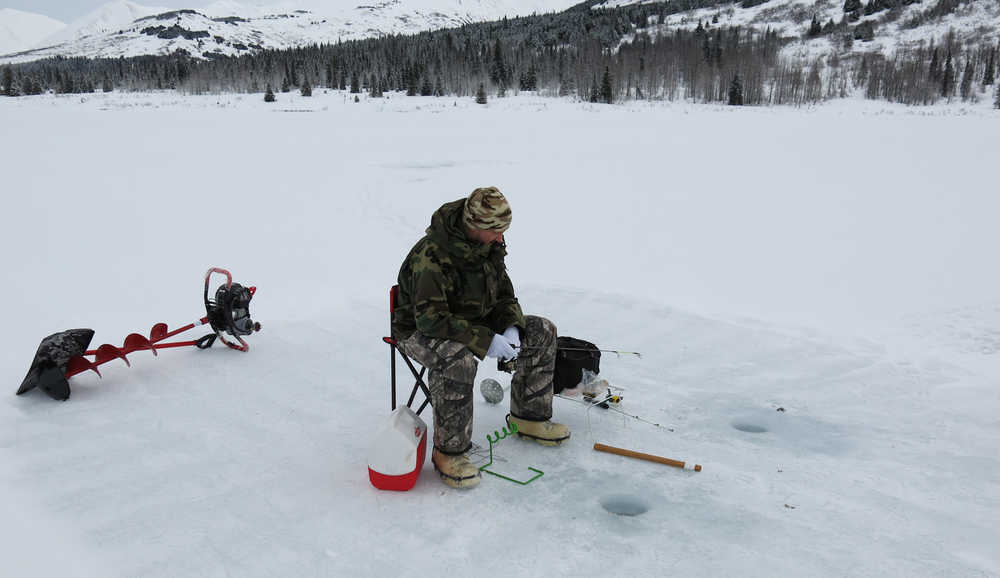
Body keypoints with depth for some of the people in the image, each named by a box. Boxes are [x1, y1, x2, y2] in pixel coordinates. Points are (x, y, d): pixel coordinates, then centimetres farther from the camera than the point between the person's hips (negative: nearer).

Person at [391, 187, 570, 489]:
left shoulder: (490, 245, -4)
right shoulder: (432, 255, -31)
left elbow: (504, 293, 8)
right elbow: (431, 318, -35)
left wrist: (511, 328, -12)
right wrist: (485, 341, -36)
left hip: (473, 322, 8)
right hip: (421, 331, -8)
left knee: (541, 331, 0)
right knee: (459, 359, -41)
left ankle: (528, 417, 14)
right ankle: (448, 451, -25)